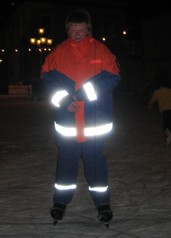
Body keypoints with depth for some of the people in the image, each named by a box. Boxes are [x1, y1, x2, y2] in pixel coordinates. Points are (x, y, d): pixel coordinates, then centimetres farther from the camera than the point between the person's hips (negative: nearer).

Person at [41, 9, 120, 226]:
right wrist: (64, 100, -14)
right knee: (66, 159, 10)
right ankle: (61, 201, 25)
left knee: (95, 159, 5)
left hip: (95, 121, -1)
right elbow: (48, 78, 2)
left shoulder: (101, 50, 1)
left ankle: (102, 203, 20)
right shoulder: (58, 52, 6)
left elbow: (112, 78, -7)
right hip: (66, 119, 1)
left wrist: (82, 93, -16)